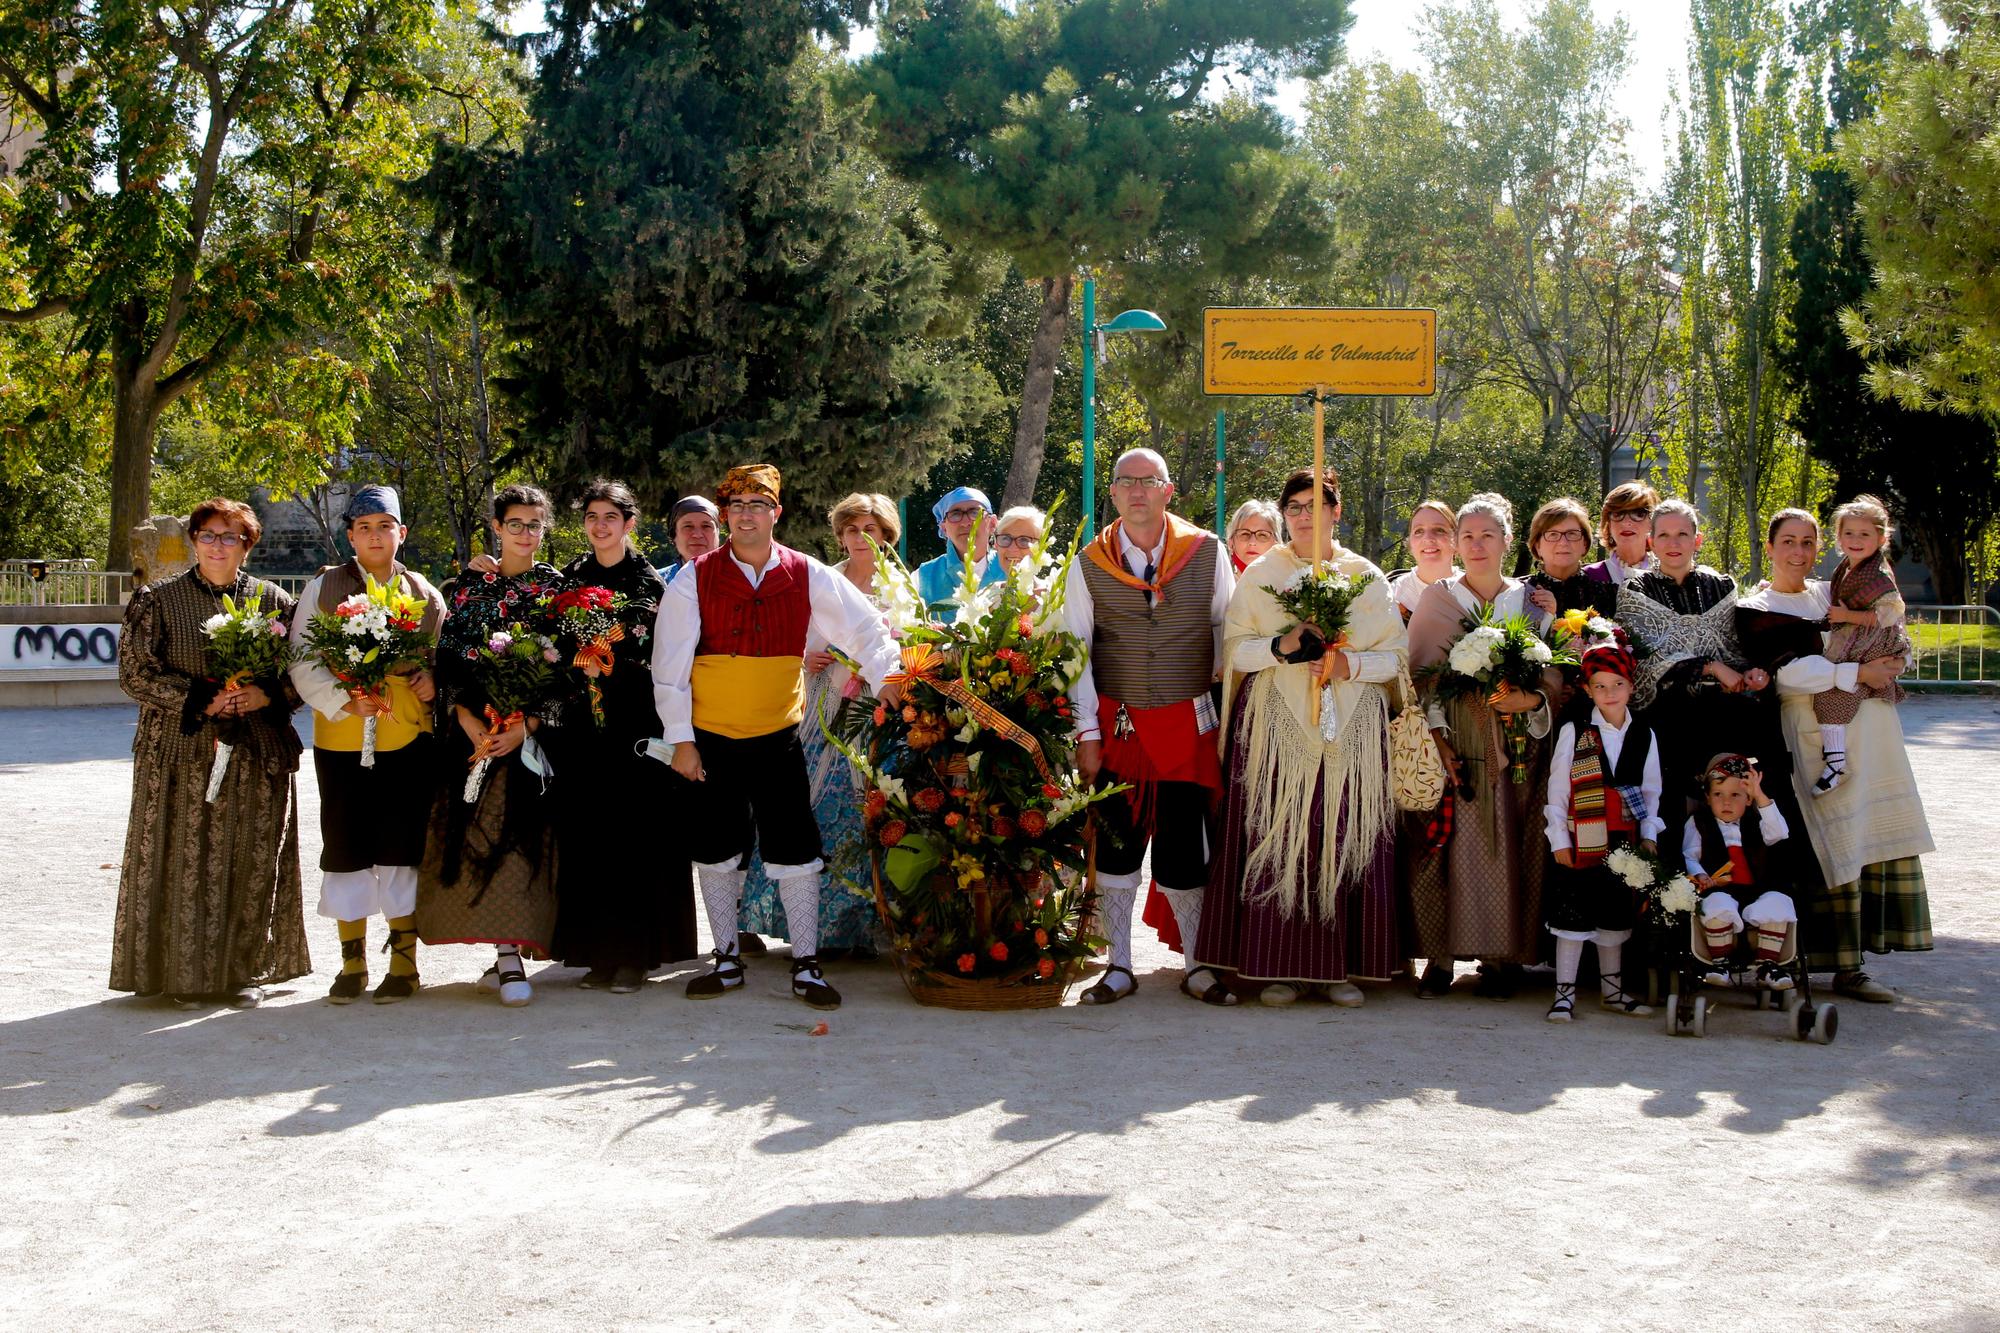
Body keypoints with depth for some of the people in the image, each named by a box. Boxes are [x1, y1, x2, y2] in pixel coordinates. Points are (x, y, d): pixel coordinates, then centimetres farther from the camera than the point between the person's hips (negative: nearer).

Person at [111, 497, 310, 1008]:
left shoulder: (274, 601, 8)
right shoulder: (157, 600, 4)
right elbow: (134, 672, -2)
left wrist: (267, 695, -11)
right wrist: (200, 699, -13)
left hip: (258, 754, 2)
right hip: (182, 752, -1)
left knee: (255, 863, 2)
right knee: (186, 862, -2)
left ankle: (248, 971, 13)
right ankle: (185, 974, 7)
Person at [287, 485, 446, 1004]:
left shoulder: (425, 595, 9)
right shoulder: (324, 588, 4)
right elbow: (302, 663, -2)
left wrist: (432, 681, -7)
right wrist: (345, 703, -16)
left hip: (409, 741, 0)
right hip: (340, 741, 0)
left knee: (401, 848, 2)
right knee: (345, 848, 5)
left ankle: (404, 962, 12)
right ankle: (353, 962, 16)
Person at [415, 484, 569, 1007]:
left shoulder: (559, 588, 5)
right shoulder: (467, 587, 10)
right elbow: (448, 661, 6)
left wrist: (525, 727, -13)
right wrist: (468, 720, -10)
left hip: (534, 734, -2)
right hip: (474, 732, 2)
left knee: (520, 835, -11)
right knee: (479, 835, -5)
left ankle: (509, 955, -12)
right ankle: (507, 954, -1)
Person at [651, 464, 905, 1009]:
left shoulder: (807, 577, -2)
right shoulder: (694, 580, -4)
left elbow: (863, 626, 6)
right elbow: (670, 666, -3)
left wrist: (884, 676, -8)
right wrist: (680, 739, -4)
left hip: (778, 738, 0)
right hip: (710, 740, 0)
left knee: (795, 853, -2)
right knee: (717, 852, 8)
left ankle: (806, 967, 7)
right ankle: (727, 962, 22)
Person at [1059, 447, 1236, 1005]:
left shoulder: (1207, 552, 2)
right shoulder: (1088, 564, 3)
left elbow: (1228, 634, 9)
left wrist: (1229, 715, 6)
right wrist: (1087, 734, -1)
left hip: (1188, 723, -1)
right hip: (1116, 723, 1)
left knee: (1183, 847, -1)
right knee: (1116, 844, 3)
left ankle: (1198, 966, 14)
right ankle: (1119, 967, 14)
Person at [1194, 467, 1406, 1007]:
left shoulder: (1366, 577, 10)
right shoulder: (1259, 575, 9)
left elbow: (1395, 657, 8)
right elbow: (1234, 651, 3)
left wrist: (1349, 663, -11)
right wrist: (1281, 646, -14)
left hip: (1351, 729, 1)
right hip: (1277, 727, -1)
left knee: (1346, 840, -3)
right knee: (1278, 840, -6)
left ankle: (1342, 965, 4)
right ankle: (1282, 965, 1)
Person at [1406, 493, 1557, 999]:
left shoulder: (1530, 602, 9)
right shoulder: (1436, 599, 7)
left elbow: (1554, 678, 6)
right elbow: (1420, 676, 1)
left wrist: (1527, 700, -15)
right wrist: (1437, 739, -9)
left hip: (1513, 747, 1)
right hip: (1454, 746, -1)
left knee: (1510, 848, -2)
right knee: (1449, 846, -6)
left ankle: (1502, 957, 5)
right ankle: (1440, 954, 0)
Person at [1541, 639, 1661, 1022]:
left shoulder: (1644, 736, 8)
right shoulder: (1573, 733, -2)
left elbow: (1650, 792, 14)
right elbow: (1557, 790, -2)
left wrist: (1649, 834, 4)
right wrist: (1559, 841, -6)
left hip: (1624, 844, 3)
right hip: (1581, 843, -3)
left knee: (1617, 915, 13)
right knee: (1573, 916, -1)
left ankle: (1613, 990, 24)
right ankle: (1565, 993, 6)